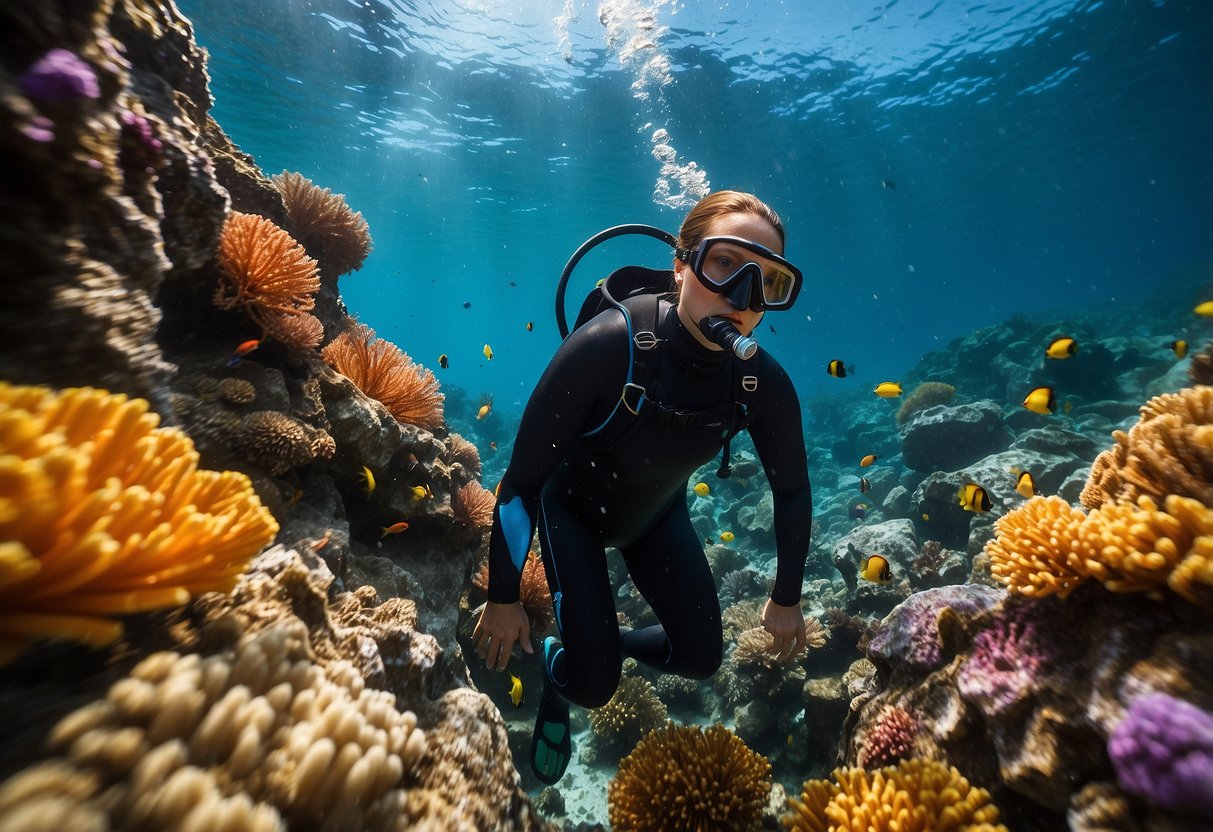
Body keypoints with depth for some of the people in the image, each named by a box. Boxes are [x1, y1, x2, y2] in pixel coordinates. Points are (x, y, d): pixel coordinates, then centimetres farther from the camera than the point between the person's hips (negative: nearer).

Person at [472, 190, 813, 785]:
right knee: (594, 685, -7)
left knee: (702, 657, 4)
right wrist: (502, 598, -18)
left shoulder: (763, 383, -24)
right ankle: (557, 671, 32)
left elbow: (792, 491, -5)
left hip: (656, 513, 4)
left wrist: (786, 599, 4)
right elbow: (521, 478, -28)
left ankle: (611, 642, 35)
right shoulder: (608, 346, -37)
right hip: (572, 506, -3)